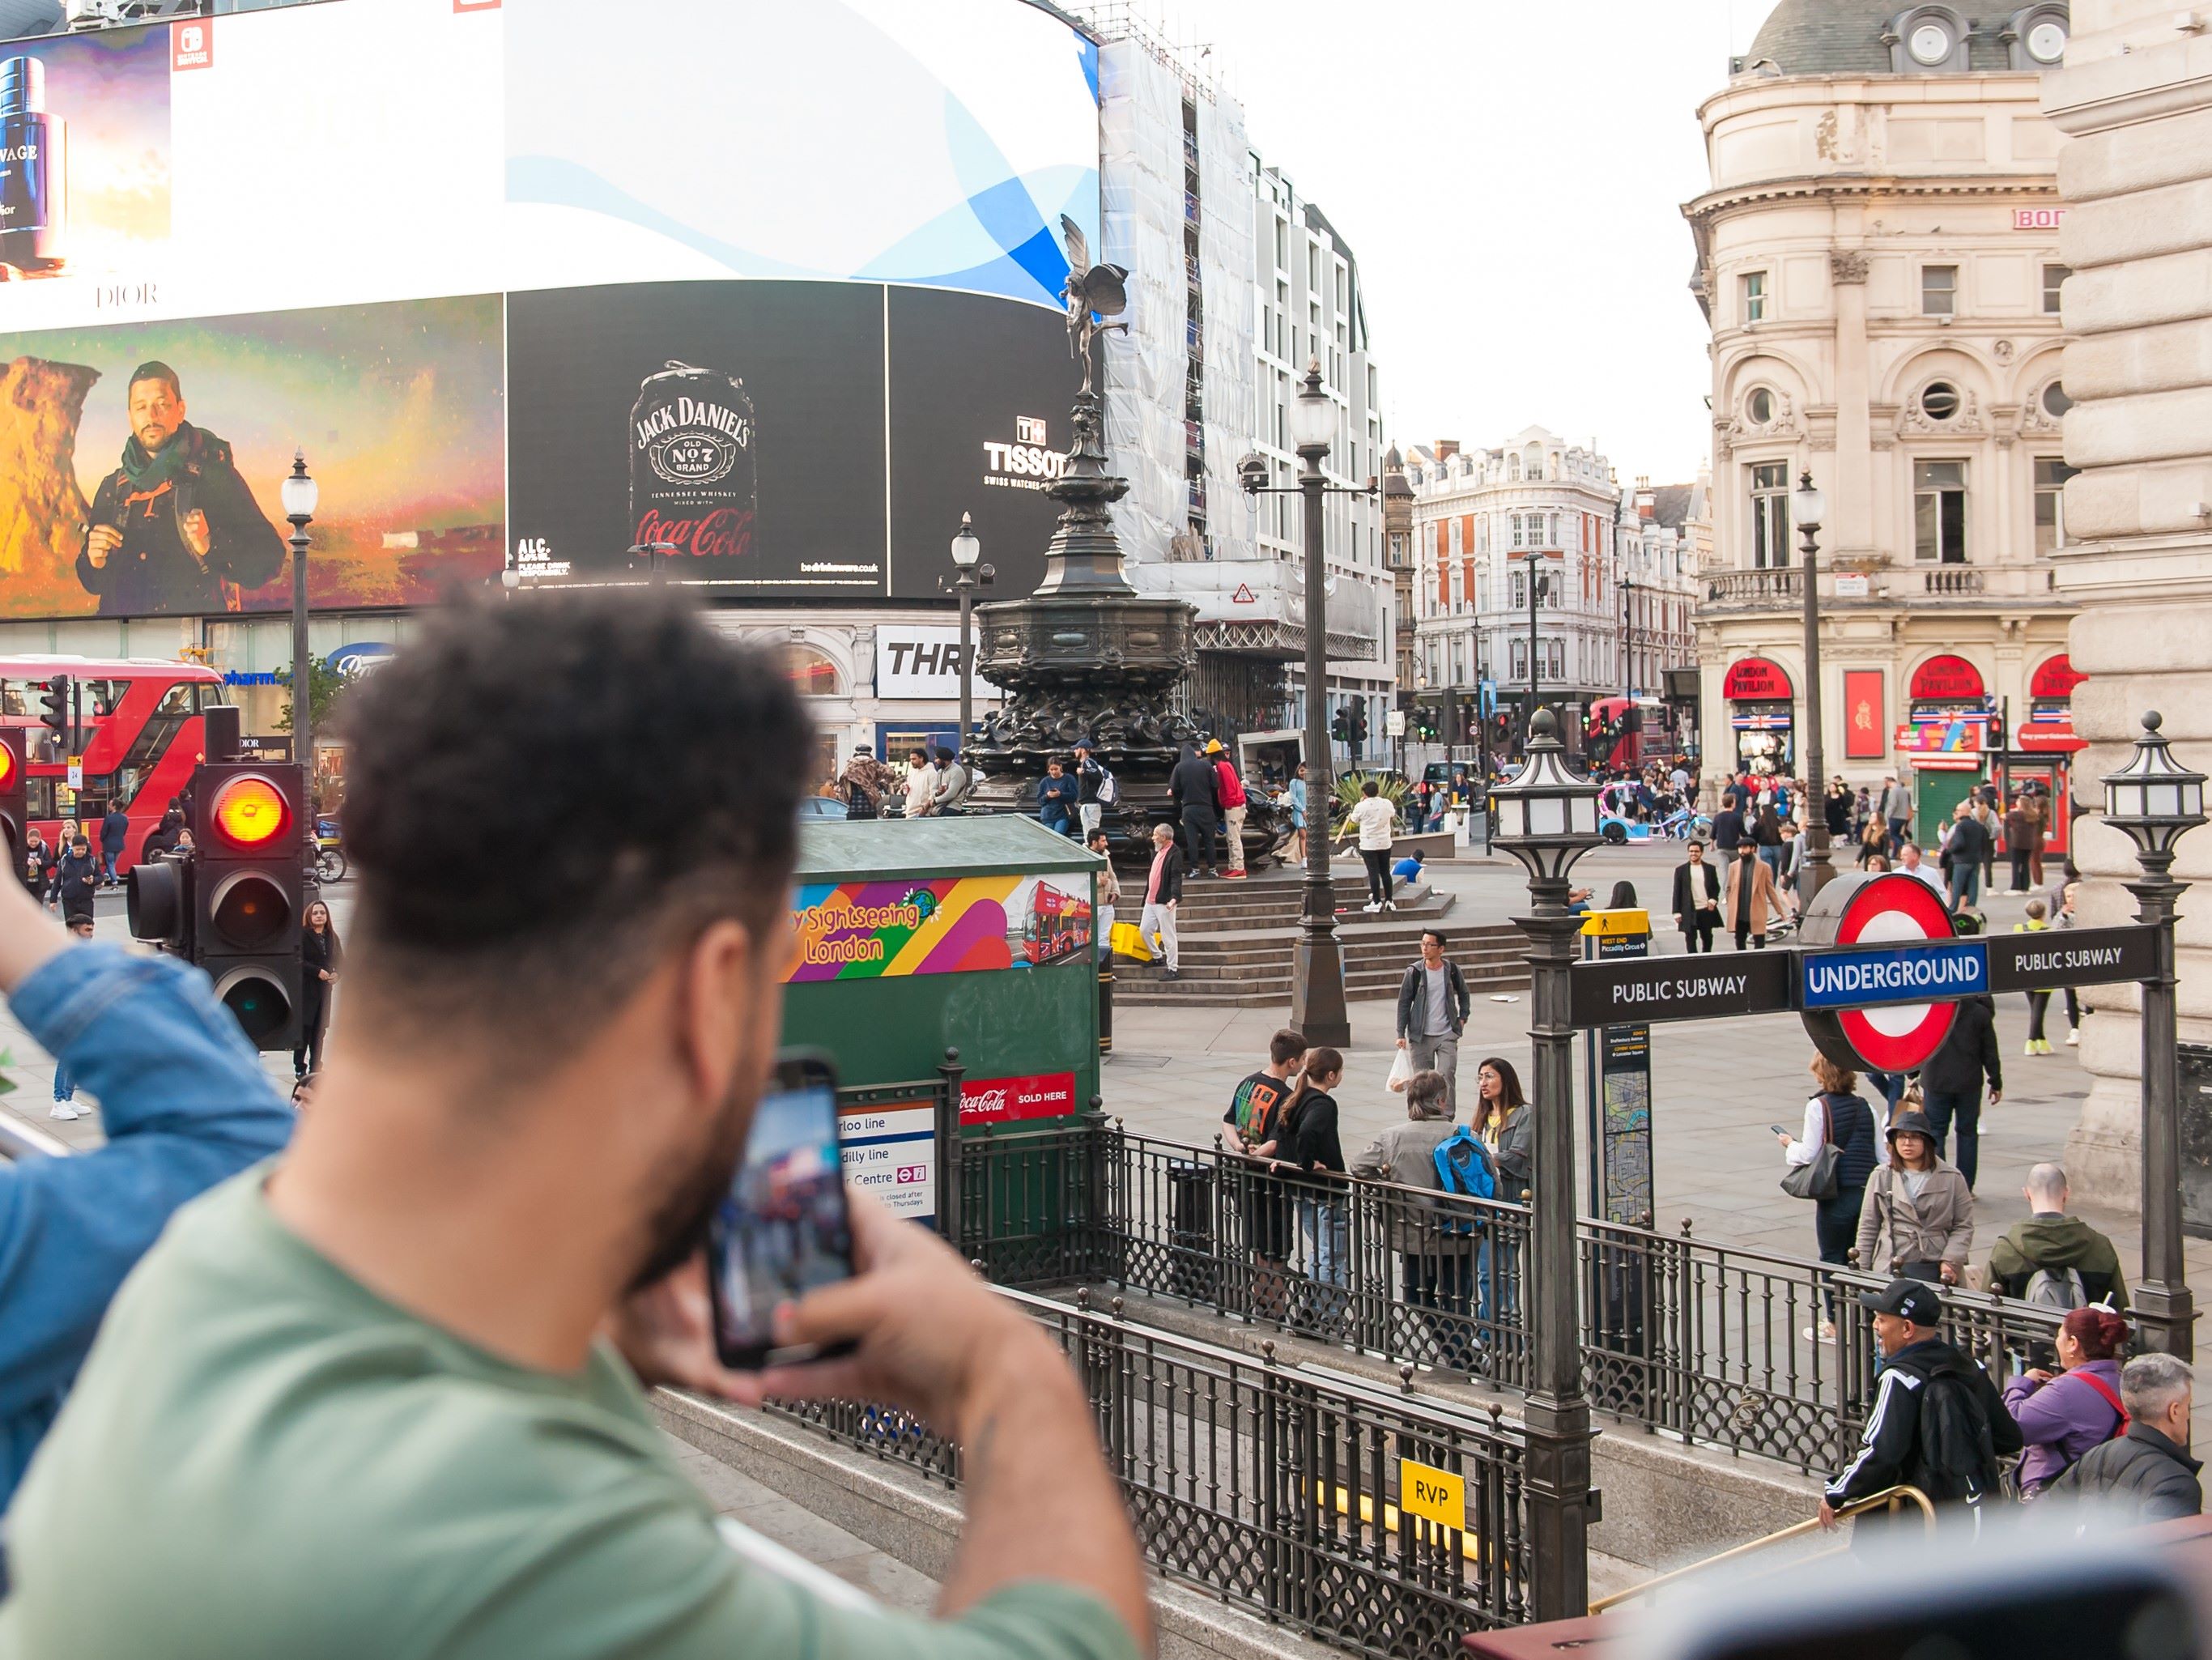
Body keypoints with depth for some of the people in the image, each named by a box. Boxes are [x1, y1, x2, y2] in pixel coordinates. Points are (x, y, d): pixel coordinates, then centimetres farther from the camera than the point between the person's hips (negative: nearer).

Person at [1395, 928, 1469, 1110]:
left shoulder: (1452, 970, 0)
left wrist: (1463, 1018, 7)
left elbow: (1463, 994, 19)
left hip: (1447, 1034, 0)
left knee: (1447, 1076, -11)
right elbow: (1404, 1003, 0)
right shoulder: (1414, 972, -4)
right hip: (1420, 1035, 0)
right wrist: (1401, 1034, -4)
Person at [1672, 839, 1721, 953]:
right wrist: (1677, 912, -3)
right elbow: (1677, 892, 1)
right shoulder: (1681, 870, 1)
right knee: (1691, 939, -2)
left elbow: (1716, 887, 13)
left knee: (1707, 938, 11)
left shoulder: (1710, 869, 6)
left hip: (1707, 910, 2)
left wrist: (1713, 900, -7)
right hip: (1689, 911, -2)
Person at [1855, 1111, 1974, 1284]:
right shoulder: (1882, 1176, 8)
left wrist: (1951, 1262, -7)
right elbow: (1868, 1227, 11)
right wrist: (1862, 1271, 7)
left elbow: (1963, 1226, 6)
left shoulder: (1951, 1179, 6)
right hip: (1890, 1268, 0)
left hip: (1935, 1268, 0)